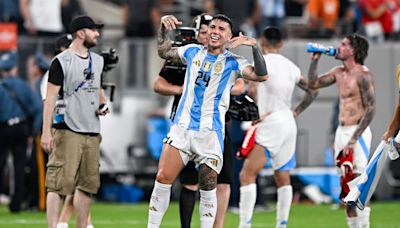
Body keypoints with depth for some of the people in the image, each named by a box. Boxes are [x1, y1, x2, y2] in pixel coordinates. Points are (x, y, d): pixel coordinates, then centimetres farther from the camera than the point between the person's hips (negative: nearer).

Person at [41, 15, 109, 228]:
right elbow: (50, 97, -9)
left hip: (92, 131, 7)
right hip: (68, 129, -7)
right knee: (61, 182, -12)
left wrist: (102, 105, 8)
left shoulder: (97, 60, 16)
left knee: (88, 184, 9)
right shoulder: (61, 61, -6)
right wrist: (46, 131, -15)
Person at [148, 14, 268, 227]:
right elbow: (165, 52, 26)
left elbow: (261, 75, -16)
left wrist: (254, 47, -27)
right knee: (163, 178, -7)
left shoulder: (232, 63, -1)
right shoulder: (193, 52, 10)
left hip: (210, 133, -2)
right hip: (182, 127, 2)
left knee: (207, 188, 0)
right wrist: (164, 28, 10)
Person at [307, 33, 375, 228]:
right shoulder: (339, 72, 13)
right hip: (341, 132, 8)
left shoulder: (362, 74, -11)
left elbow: (370, 109, -15)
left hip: (357, 132, -8)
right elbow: (313, 84, 23)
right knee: (346, 187, 7)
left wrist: (353, 139, -19)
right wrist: (315, 60, 10)